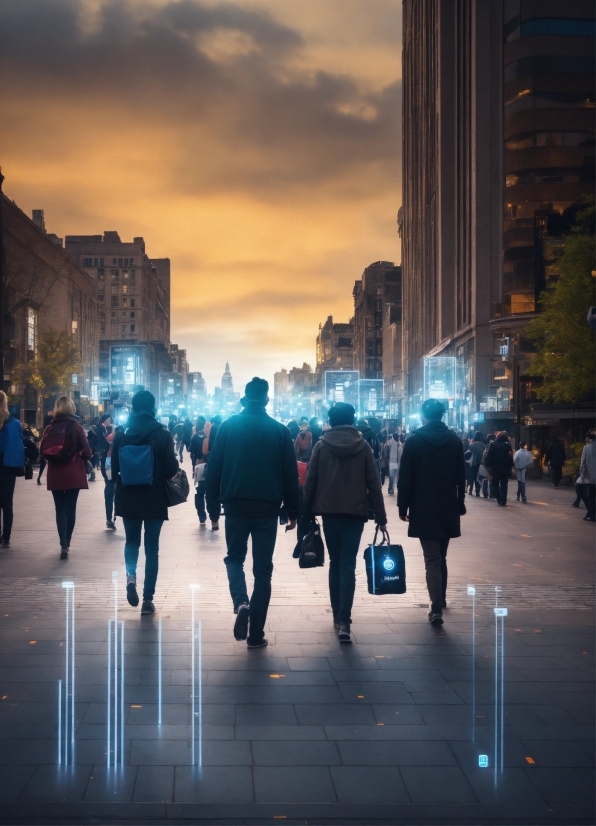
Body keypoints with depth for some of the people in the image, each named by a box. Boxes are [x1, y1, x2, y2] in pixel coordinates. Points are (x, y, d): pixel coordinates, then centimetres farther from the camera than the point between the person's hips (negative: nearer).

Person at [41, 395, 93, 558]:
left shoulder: (49, 428, 0)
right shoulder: (76, 427, -8)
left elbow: (43, 450, 5)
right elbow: (87, 452, -8)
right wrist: (82, 459, 14)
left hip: (55, 475, 2)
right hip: (73, 475, -2)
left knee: (60, 509, 5)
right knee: (70, 509, 8)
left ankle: (63, 545, -7)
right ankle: (66, 543, 14)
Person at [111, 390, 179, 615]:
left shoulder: (122, 434, -3)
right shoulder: (162, 434, -9)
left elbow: (114, 468, 0)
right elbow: (171, 468, -12)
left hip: (128, 499, 2)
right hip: (155, 500, -2)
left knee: (132, 541, 20)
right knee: (152, 548, 7)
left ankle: (131, 575, -8)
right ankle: (148, 599, 6)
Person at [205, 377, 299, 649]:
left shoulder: (228, 426, 0)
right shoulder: (280, 430, 1)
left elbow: (213, 469, -1)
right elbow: (290, 474, 2)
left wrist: (213, 506, 6)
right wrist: (293, 512, 9)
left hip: (235, 506, 0)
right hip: (267, 508, 0)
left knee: (235, 558, 19)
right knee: (263, 570, 8)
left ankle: (241, 602, -10)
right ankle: (256, 635, 8)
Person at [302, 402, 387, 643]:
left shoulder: (322, 445, 1)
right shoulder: (363, 446, 1)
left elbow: (311, 482, 0)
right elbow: (374, 484, 0)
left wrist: (307, 512, 7)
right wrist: (380, 517, 3)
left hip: (329, 511, 1)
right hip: (355, 512, -1)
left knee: (335, 562, 15)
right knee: (348, 564, -3)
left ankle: (337, 615, 18)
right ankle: (344, 619, -15)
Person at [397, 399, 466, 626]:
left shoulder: (414, 440, -6)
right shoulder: (455, 440, 4)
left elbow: (405, 477, -7)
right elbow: (461, 475, 8)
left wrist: (403, 506, -1)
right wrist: (460, 502, 17)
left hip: (423, 508, -3)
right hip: (448, 507, 4)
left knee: (432, 558, -5)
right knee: (441, 557, 20)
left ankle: (436, 607, -15)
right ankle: (440, 599, 31)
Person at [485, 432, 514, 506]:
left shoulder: (493, 444, -3)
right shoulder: (508, 445, 0)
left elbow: (489, 456, -8)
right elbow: (511, 456, -3)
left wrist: (488, 465, -5)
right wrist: (510, 467, 1)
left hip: (495, 468, -1)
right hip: (505, 468, 1)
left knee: (496, 485, 10)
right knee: (504, 485, 7)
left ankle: (499, 500, -2)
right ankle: (503, 501, 1)